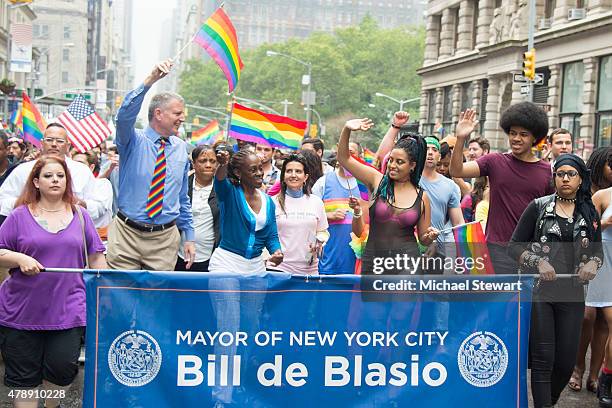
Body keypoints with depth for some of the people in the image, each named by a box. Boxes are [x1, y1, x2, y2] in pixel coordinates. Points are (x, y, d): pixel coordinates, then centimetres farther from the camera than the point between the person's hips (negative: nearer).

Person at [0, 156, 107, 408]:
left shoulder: (80, 216, 9)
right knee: (23, 376, 4)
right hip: (23, 310, 0)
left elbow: (96, 258, 11)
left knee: (63, 367, -7)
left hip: (68, 309, 1)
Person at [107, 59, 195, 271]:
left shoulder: (180, 148, 8)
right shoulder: (133, 140, -3)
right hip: (127, 233, -3)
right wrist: (150, 80, -37)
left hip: (165, 238, 3)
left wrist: (189, 237, 11)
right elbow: (125, 116, -26)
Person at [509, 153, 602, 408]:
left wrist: (592, 264, -4)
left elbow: (597, 251, 19)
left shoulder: (589, 214, 11)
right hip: (539, 291, -3)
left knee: (566, 361, 6)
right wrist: (538, 262, -14)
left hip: (572, 294, 3)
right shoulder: (538, 207, 2)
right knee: (543, 358, -4)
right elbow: (514, 246, 1)